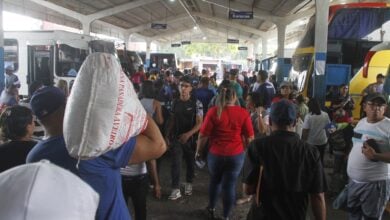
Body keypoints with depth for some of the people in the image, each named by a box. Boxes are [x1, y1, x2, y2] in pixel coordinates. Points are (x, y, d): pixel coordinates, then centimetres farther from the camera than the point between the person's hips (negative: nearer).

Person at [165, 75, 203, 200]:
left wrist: (188, 134, -25)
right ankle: (176, 189, 0)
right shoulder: (175, 102, 1)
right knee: (175, 163, -6)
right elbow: (172, 120, 8)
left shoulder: (196, 103, -10)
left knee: (190, 162, 14)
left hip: (191, 138, -2)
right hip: (176, 138, 2)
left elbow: (199, 123, -13)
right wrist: (167, 135, 0)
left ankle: (188, 184, 35)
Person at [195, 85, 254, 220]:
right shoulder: (243, 113, -7)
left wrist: (198, 151, 6)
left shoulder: (214, 111, -9)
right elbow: (250, 138, -3)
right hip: (236, 155, 0)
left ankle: (211, 209, 41)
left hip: (216, 154, 1)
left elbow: (203, 135, -8)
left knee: (215, 181, 23)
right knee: (230, 185, 10)